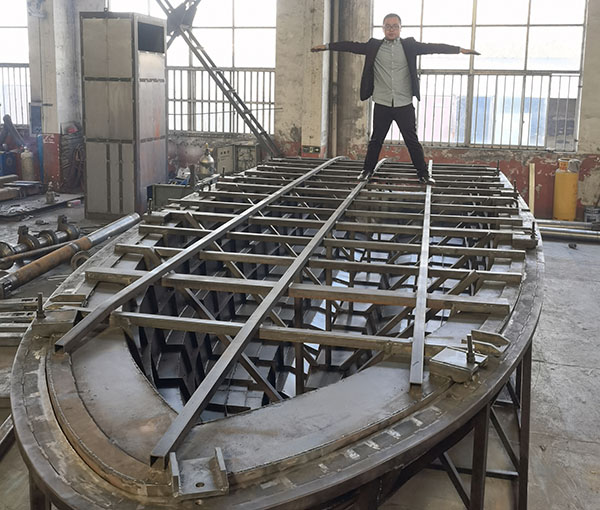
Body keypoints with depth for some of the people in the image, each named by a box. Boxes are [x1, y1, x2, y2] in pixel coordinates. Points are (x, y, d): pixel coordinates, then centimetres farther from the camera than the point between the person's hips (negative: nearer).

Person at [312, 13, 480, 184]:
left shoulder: (409, 46, 2)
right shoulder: (374, 46, 4)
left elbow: (433, 47, -1)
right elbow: (352, 45, 3)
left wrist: (460, 49, -6)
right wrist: (326, 46, 0)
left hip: (404, 105, 0)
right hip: (382, 105, 1)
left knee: (412, 141, 4)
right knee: (376, 140, 11)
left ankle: (423, 174, 13)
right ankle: (367, 170, 26)